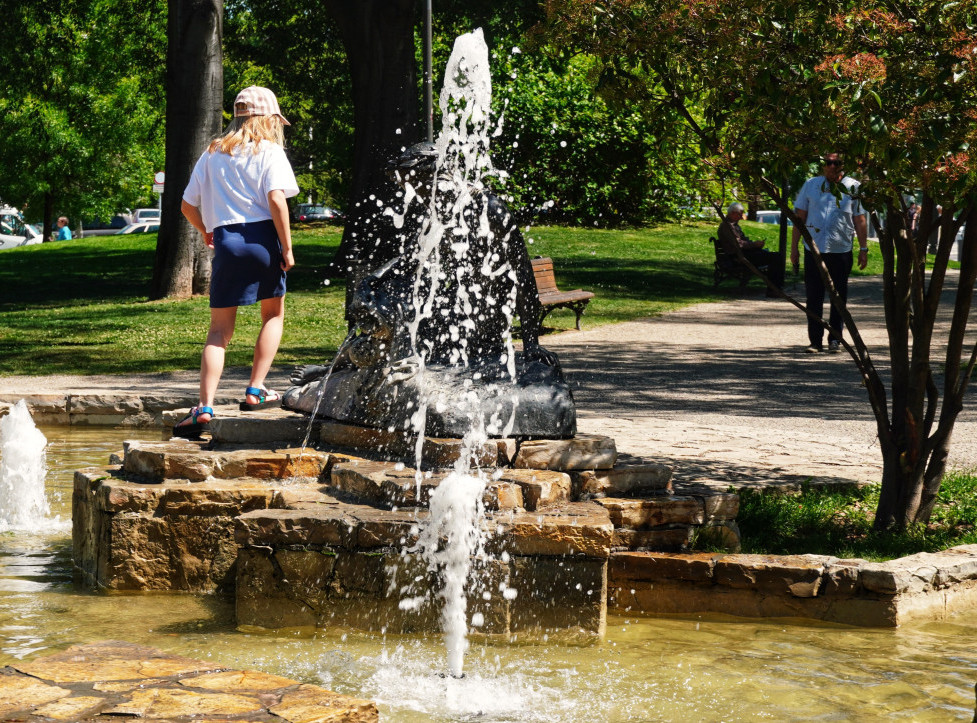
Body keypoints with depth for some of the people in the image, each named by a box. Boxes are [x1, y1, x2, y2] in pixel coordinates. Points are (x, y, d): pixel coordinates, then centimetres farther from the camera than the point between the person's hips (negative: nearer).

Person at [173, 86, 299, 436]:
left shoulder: (213, 154, 15)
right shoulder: (270, 151, 2)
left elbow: (187, 205, 14)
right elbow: (276, 199, -13)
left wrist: (207, 233, 32)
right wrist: (287, 248, -9)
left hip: (225, 240, 3)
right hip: (261, 237, -3)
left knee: (219, 329, 4)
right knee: (274, 315, 18)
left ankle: (205, 406, -7)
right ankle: (255, 391, 13)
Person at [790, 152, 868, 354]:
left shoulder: (853, 187, 4)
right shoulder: (811, 185, 7)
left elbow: (860, 220, 7)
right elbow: (800, 216, 9)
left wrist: (863, 249, 4)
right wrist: (794, 247, 6)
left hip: (841, 250, 0)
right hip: (813, 248, 0)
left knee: (839, 297, 6)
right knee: (814, 297, 1)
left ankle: (835, 339, 16)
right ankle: (815, 341, 7)